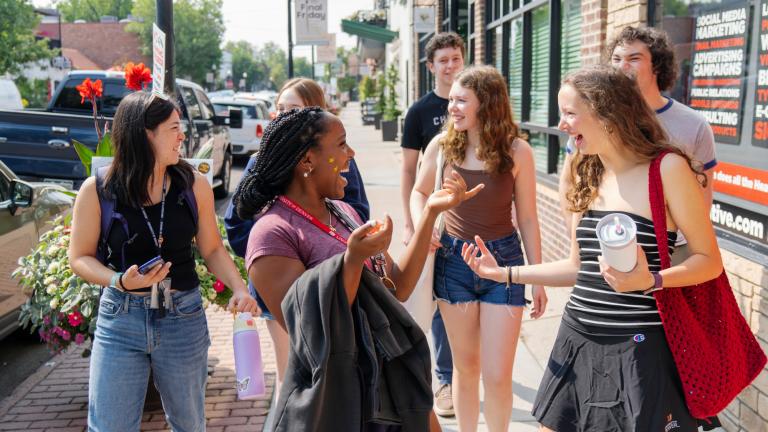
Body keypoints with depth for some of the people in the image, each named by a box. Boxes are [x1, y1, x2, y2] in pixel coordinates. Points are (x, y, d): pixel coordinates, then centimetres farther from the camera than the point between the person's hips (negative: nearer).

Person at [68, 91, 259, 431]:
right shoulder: (97, 191, -8)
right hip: (120, 318, -1)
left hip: (183, 318, 2)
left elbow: (212, 250, 4)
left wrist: (239, 289, -12)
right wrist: (120, 281, -19)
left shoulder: (194, 185, -4)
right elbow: (80, 257, 0)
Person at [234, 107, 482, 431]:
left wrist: (431, 211, 1)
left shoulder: (343, 211, 5)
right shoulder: (273, 233, -17)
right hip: (335, 398, -6)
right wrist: (353, 259, -32)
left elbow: (398, 288, 4)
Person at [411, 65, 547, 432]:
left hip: (503, 261, -2)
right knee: (465, 366, 14)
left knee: (498, 376, -1)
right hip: (454, 260, 2)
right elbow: (419, 192, 13)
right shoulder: (442, 145, -4)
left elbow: (527, 218, -2)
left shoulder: (517, 150, -9)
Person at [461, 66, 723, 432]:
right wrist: (506, 273, 9)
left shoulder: (667, 168, -11)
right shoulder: (586, 176, 9)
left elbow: (709, 260, -8)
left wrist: (650, 280, -24)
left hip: (640, 346, -6)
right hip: (578, 340, 6)